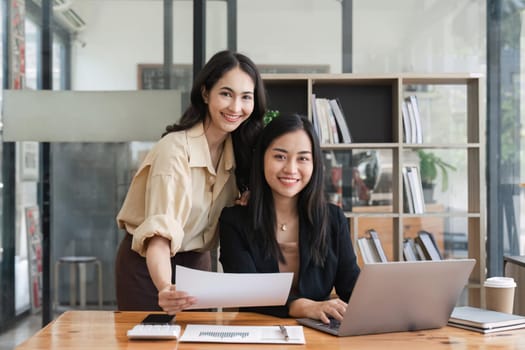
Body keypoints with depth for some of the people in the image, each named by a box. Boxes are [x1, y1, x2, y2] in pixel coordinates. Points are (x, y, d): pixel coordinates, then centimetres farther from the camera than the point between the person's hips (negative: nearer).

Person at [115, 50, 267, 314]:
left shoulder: (239, 150, -6)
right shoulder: (175, 150, -26)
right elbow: (160, 233, -35)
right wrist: (165, 289, -53)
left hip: (198, 262, 6)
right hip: (149, 265, -6)